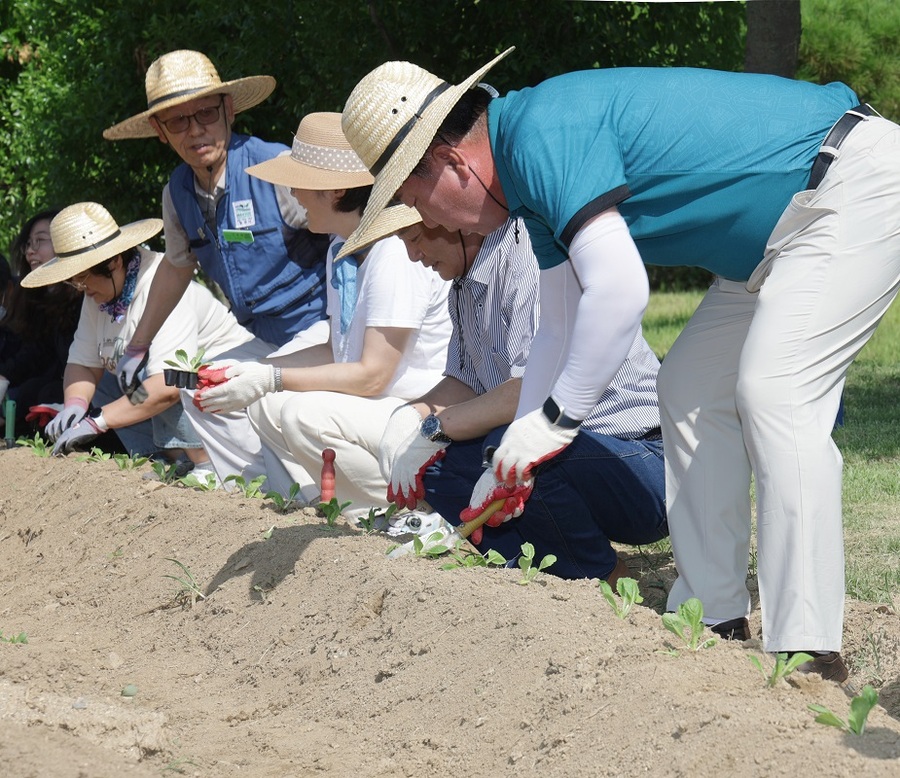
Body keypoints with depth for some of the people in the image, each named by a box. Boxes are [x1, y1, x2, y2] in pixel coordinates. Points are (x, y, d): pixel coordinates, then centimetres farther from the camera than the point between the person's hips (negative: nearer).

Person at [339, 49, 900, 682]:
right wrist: (516, 463, 19)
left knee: (772, 393, -20)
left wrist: (556, 417, -20)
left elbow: (619, 290, -30)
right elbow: (560, 331, 19)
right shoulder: (533, 180, 11)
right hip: (787, 228, 11)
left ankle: (808, 651, -20)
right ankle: (714, 620, 15)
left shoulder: (544, 132, -21)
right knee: (692, 388, 11)